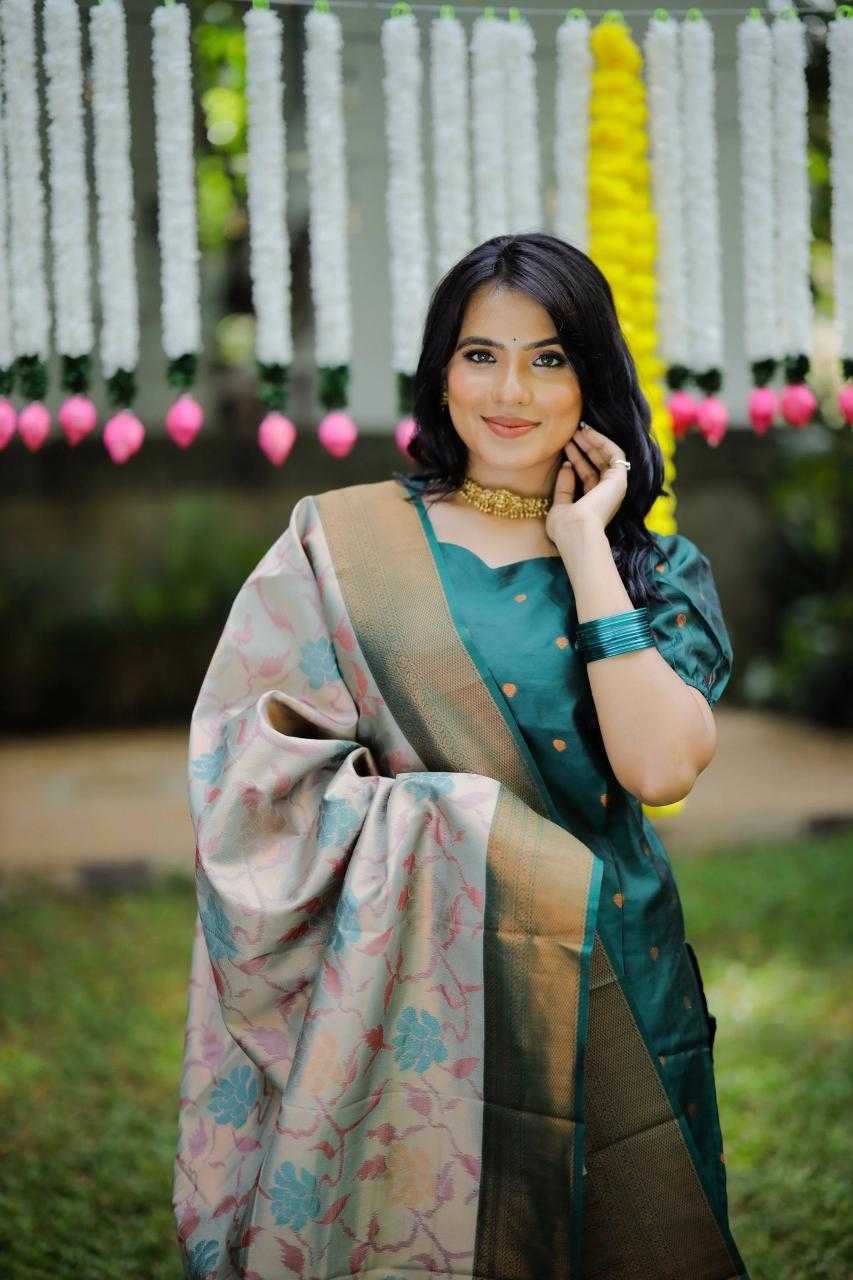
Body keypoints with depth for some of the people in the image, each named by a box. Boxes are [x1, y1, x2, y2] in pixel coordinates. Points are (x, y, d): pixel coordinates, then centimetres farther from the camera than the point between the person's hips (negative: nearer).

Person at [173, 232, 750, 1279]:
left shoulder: (656, 571, 6)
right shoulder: (341, 545, 1)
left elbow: (658, 766, -12)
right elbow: (257, 768, -6)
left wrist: (582, 546, -9)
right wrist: (456, 825, -15)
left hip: (604, 996, 2)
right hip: (414, 998, -2)